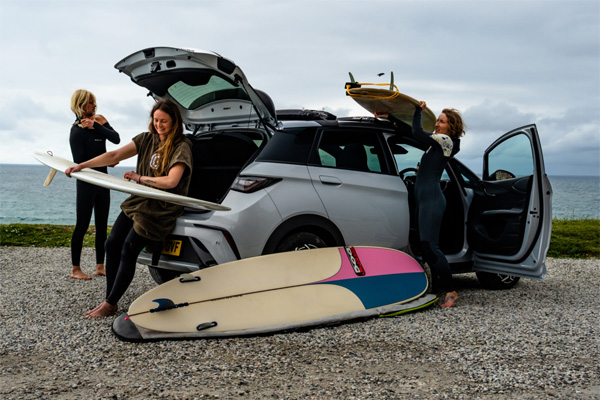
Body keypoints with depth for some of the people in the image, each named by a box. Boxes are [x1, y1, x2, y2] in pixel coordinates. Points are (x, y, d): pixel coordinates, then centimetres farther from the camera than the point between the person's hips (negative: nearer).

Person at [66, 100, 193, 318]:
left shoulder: (181, 147, -11)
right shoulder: (146, 139, 8)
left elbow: (171, 181, -22)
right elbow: (115, 156, 5)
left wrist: (139, 178, -12)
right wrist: (81, 165, -2)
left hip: (162, 208, -7)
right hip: (138, 201, 7)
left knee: (128, 250, -10)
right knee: (112, 244, 1)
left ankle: (110, 305, 4)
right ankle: (109, 299, 12)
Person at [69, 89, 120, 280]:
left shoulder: (98, 120, 7)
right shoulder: (77, 130, -11)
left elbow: (116, 139, -8)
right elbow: (79, 161, -14)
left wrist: (96, 126, -17)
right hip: (86, 184, -7)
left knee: (102, 226, 9)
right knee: (82, 226, 0)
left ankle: (100, 266, 18)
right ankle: (75, 269, 9)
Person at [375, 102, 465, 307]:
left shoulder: (446, 141, -6)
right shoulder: (437, 141, 19)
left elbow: (417, 133, -18)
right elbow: (414, 131, 24)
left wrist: (419, 110, -4)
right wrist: (388, 116, 22)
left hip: (432, 199, -9)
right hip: (423, 198, 9)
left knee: (430, 246, -13)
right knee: (427, 246, 7)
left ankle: (450, 291, -8)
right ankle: (438, 287, 11)